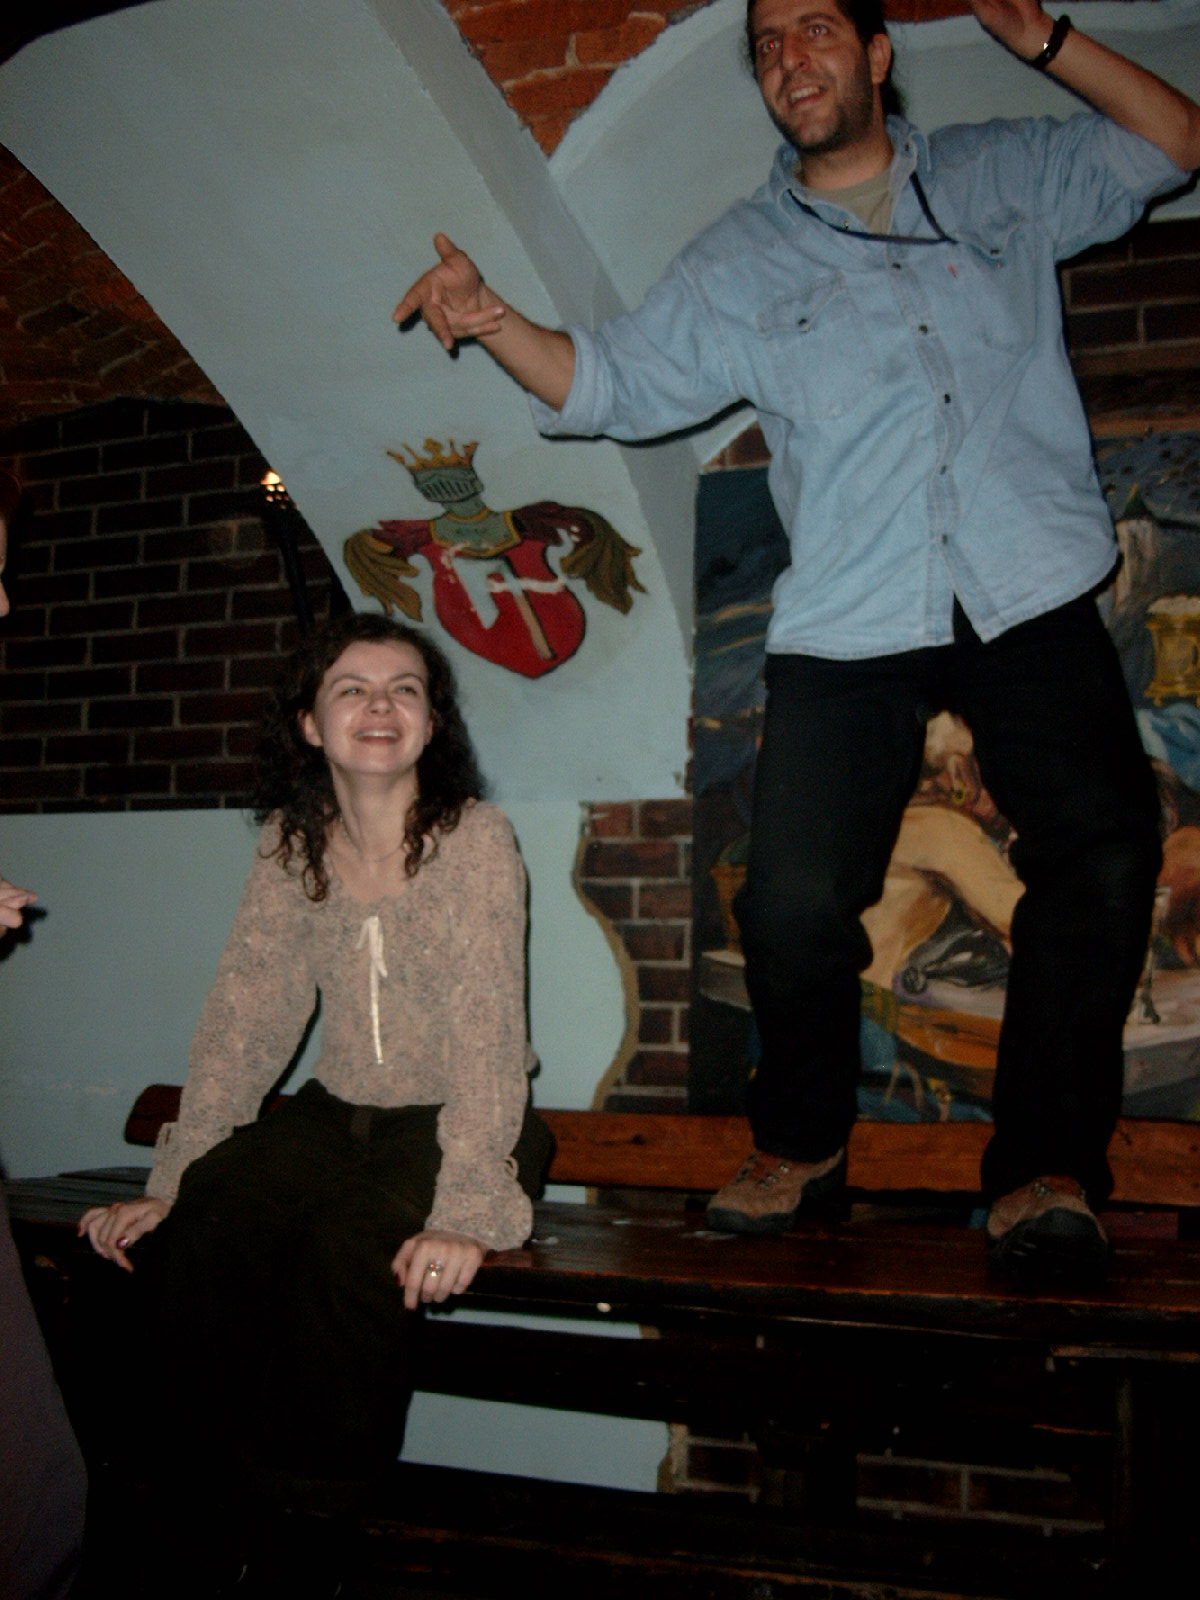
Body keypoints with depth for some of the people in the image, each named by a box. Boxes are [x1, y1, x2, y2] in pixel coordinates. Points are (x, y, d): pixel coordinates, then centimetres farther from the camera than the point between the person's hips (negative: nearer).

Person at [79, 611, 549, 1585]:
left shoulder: (475, 839, -12)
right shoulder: (289, 846, 2)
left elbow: (488, 1034, -19)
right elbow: (244, 1017, 2)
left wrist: (464, 1215, -28)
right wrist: (169, 1181, -6)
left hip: (461, 1123, -4)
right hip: (337, 1115, 4)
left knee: (353, 1251, -29)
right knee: (201, 1232, -20)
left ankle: (308, 1527, -7)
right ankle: (220, 1515, -1)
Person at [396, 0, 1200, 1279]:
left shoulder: (1000, 179, 17)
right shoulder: (739, 262, 14)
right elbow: (613, 384, 10)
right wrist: (493, 322, -7)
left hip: (1032, 603, 1)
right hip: (850, 628, 0)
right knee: (793, 898, -12)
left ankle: (1044, 1171, -5)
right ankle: (800, 1143, 15)